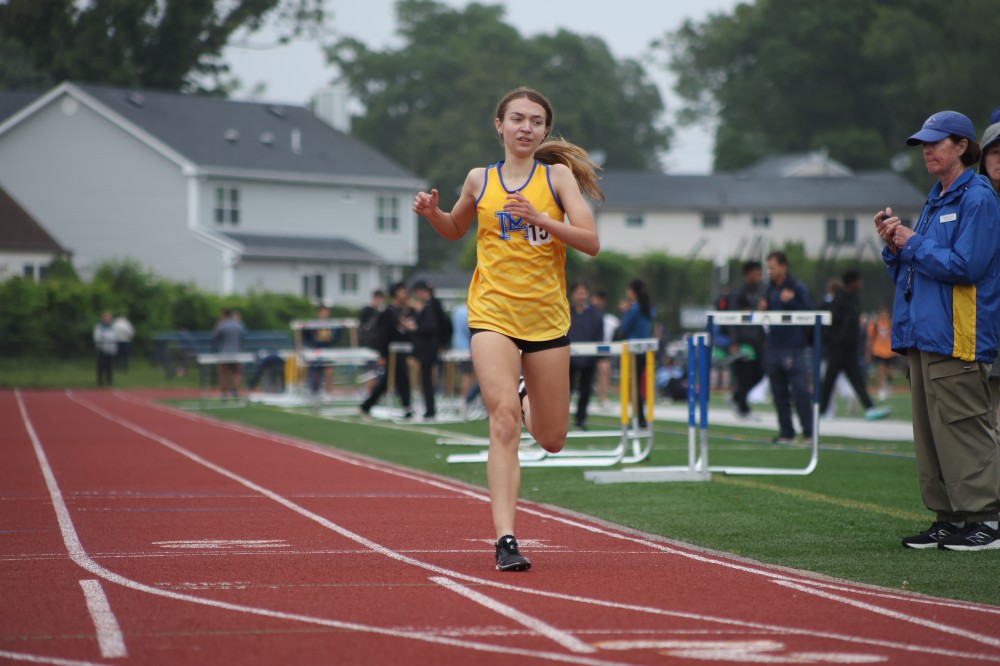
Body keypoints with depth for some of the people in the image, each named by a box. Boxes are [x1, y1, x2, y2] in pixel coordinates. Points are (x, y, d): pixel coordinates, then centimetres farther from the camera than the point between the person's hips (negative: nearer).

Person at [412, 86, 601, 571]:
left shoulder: (558, 175, 0)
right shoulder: (480, 180, 5)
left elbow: (591, 242, -9)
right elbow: (455, 230, 24)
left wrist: (541, 219, -23)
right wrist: (432, 213, 2)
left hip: (547, 318, 1)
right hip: (492, 315, -1)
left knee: (551, 440, 11)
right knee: (504, 420, -20)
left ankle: (525, 400, 48)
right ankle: (505, 540, -22)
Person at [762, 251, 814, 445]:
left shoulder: (798, 288, -5)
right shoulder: (770, 289, 14)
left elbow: (809, 313, -12)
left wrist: (791, 301, -19)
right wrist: (763, 309, 1)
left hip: (793, 347, -7)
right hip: (773, 347, 7)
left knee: (799, 391, -9)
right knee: (779, 394, 8)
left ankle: (809, 432, -6)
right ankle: (786, 432, 15)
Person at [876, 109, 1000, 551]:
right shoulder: (935, 201, 20)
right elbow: (909, 271, 23)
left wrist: (913, 244, -9)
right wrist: (894, 245, 4)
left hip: (958, 336, -9)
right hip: (923, 334, 9)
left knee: (961, 427, -11)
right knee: (929, 430, 9)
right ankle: (948, 518, 14)